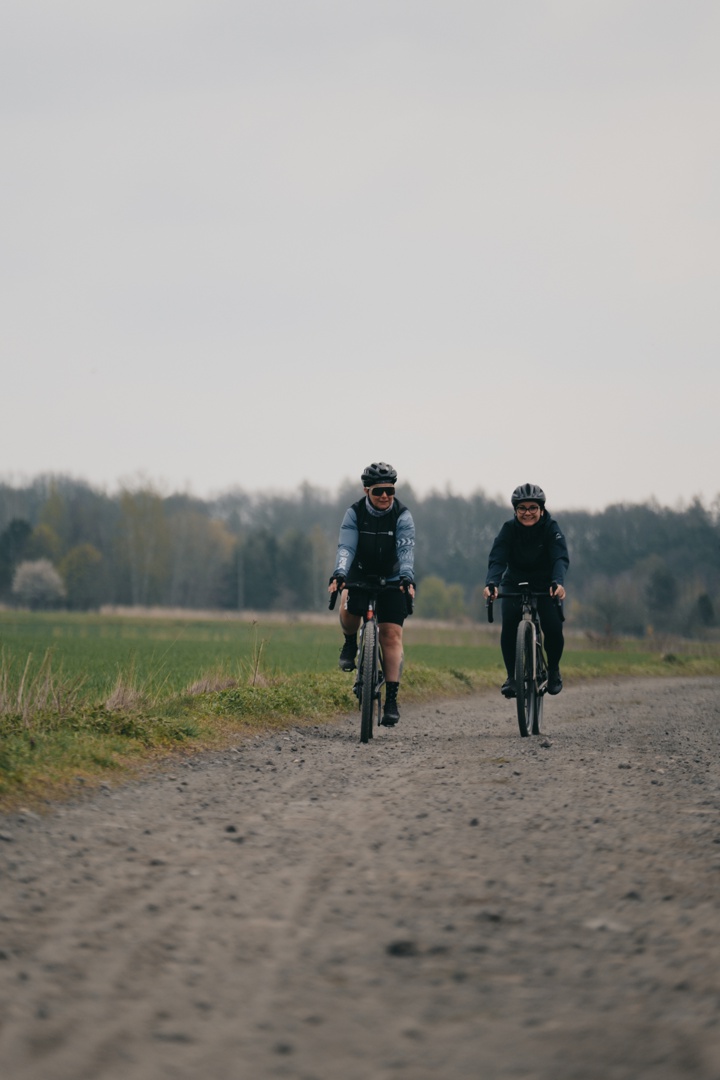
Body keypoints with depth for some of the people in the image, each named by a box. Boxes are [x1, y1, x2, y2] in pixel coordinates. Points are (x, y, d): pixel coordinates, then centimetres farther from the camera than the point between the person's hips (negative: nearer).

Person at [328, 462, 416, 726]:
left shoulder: (402, 516, -16)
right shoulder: (354, 513, -13)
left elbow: (406, 550, -27)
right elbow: (346, 547, -24)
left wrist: (407, 578, -45)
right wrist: (339, 574, -43)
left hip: (391, 581, -1)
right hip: (360, 576, 1)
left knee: (391, 635, -12)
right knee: (349, 609, -30)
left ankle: (391, 699, -11)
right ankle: (350, 643, 4)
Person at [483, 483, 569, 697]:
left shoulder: (551, 528, -19)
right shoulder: (509, 529, -17)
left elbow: (560, 558, -32)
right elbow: (497, 559, -28)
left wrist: (558, 582, -53)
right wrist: (491, 583, -49)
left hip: (545, 585, -1)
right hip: (514, 583, 1)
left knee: (553, 628, -20)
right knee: (509, 625, -24)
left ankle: (553, 669, 9)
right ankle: (512, 675, -9)